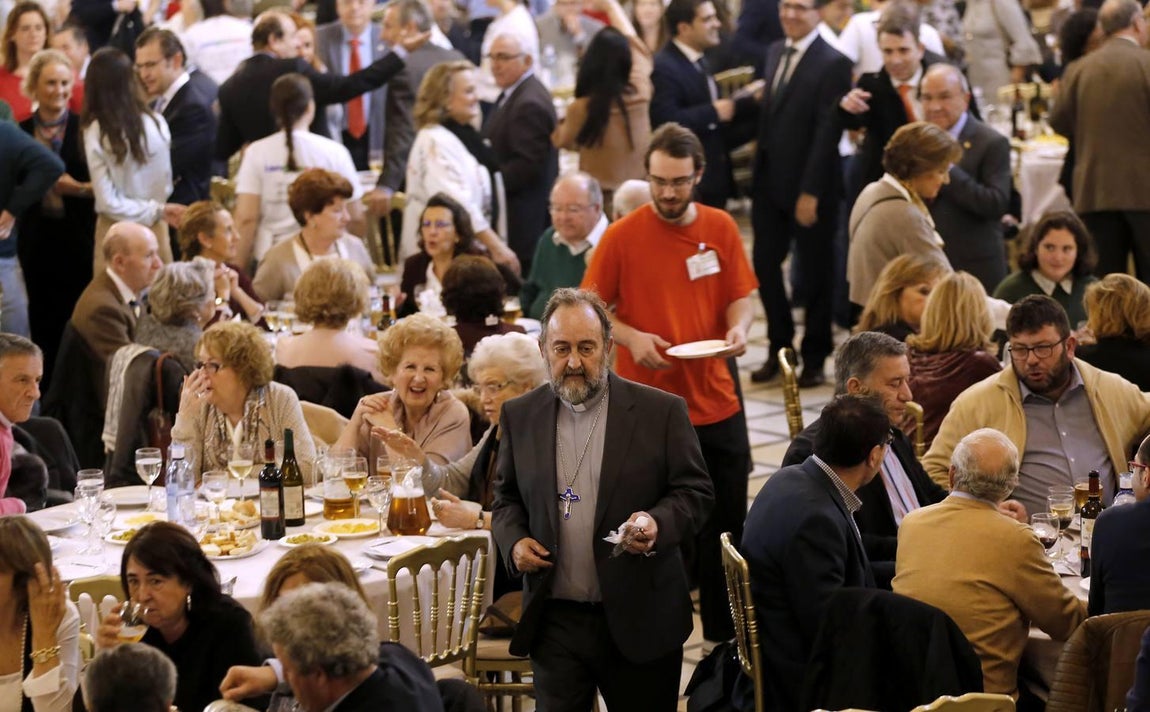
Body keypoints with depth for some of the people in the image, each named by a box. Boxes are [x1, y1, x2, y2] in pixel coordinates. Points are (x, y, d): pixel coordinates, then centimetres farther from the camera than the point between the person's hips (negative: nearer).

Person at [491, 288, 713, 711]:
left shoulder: (660, 411, -2)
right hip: (554, 621, 2)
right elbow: (507, 498, 17)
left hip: (639, 621, -2)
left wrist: (658, 523, -20)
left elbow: (695, 492, 0)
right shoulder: (520, 417, 7)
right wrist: (513, 541, -3)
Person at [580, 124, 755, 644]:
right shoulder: (622, 236, -6)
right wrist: (632, 338, -17)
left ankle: (725, 635, 24)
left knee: (725, 526, 11)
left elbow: (740, 297, 10)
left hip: (715, 401, 3)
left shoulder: (720, 229, 3)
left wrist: (738, 328, -12)